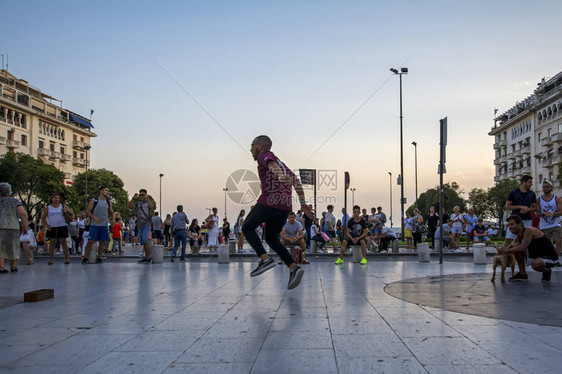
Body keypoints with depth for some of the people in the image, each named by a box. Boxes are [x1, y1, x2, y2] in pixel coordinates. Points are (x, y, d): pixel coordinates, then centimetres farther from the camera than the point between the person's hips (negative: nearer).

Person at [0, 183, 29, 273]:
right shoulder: (15, 201, 2)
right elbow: (23, 214, -9)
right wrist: (25, 226, -2)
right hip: (12, 227, 0)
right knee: (13, 247, 13)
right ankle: (13, 266, 21)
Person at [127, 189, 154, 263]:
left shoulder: (149, 202, 2)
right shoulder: (138, 204, 14)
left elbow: (152, 207, -21)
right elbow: (128, 206, 1)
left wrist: (147, 198, -27)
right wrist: (133, 198, -8)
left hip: (147, 224, -5)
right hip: (140, 225, 5)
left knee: (145, 240, -18)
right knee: (142, 241, 3)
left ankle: (149, 257, -17)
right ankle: (146, 257, 7)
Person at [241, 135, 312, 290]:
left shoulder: (264, 156, 6)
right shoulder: (279, 162, 30)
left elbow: (271, 164, -19)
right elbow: (295, 180, 23)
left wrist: (280, 174, -40)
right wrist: (303, 203, 20)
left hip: (269, 202, -8)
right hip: (285, 206, 8)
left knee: (247, 228, 11)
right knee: (272, 239, 18)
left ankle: (265, 259, -9)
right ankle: (294, 268, -1)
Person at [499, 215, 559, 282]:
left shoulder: (529, 231, -23)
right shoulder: (517, 238, 2)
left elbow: (522, 248, -32)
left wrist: (507, 250, -22)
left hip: (551, 258, -8)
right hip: (537, 256, 8)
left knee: (534, 264, -39)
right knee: (516, 246, -5)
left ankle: (547, 271, -2)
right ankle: (522, 274, 4)